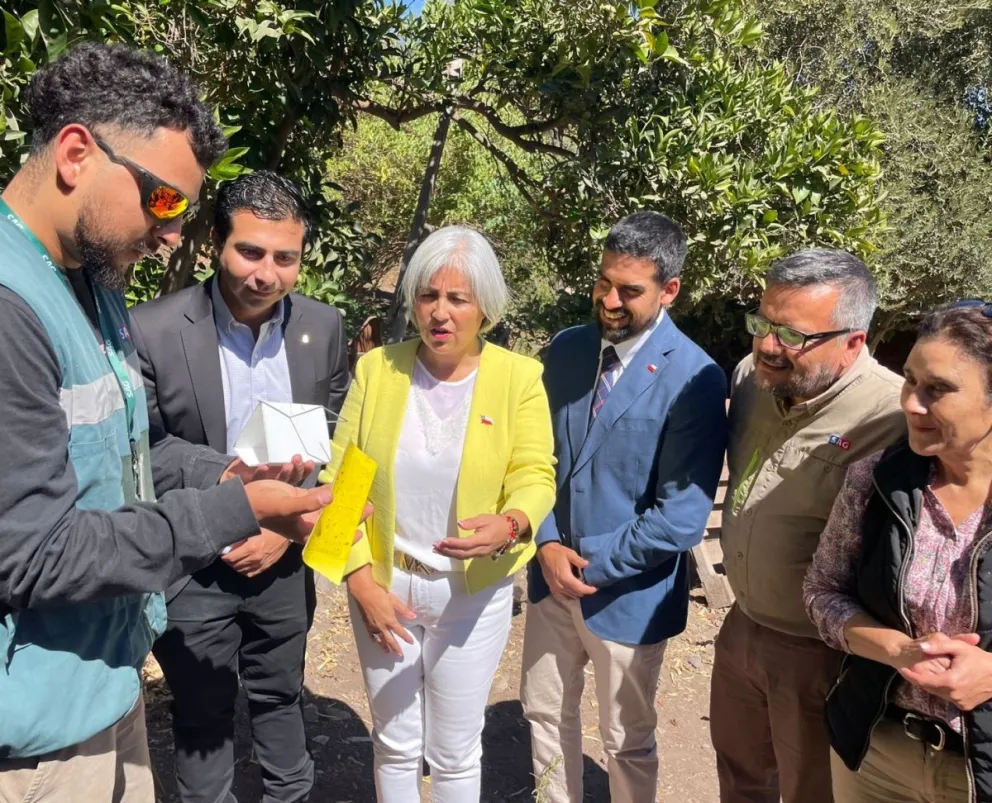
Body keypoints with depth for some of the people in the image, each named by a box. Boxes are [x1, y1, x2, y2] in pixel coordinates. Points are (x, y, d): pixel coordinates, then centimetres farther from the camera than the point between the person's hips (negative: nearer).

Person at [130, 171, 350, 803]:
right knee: (203, 716, 17)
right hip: (192, 568, -3)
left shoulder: (324, 328, -6)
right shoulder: (154, 330, -17)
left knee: (280, 696, 23)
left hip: (285, 559, 3)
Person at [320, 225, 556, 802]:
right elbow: (342, 479, -3)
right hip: (384, 584, 2)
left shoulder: (519, 377, -10)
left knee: (455, 752, 16)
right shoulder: (376, 369, -5)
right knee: (395, 744, 20)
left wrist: (511, 524, -33)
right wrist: (361, 579, -8)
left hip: (473, 592, -1)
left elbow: (534, 477, -10)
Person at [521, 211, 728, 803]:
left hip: (628, 592, -5)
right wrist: (548, 543, -10)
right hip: (553, 573, 5)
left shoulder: (694, 379, -18)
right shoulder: (567, 349, -2)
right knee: (545, 713, 23)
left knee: (628, 743, 16)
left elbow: (681, 517, -19)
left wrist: (591, 559, -16)